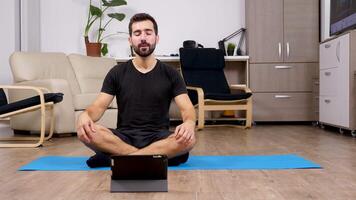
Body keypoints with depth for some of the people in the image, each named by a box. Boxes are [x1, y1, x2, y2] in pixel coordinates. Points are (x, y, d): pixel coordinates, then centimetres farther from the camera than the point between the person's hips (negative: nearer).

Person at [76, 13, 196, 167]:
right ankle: (163, 156, -28)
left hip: (158, 138, 0)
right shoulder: (117, 73, 6)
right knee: (86, 132, -28)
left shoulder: (170, 74, 4)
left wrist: (189, 123, -30)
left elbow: (187, 109, -5)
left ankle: (116, 158, -26)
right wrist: (85, 115, -26)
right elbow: (99, 106, -1)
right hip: (124, 137, 1)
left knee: (188, 138, -32)